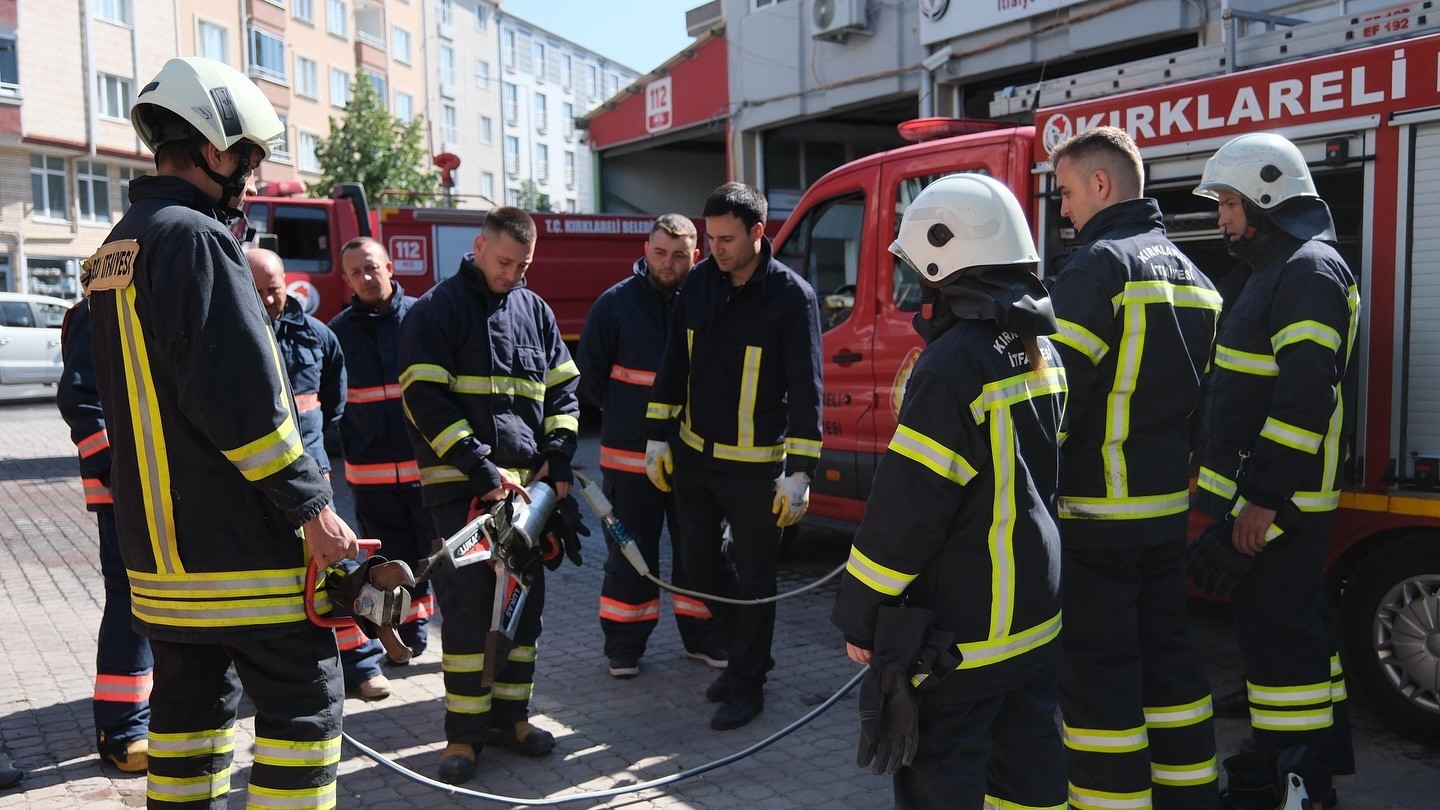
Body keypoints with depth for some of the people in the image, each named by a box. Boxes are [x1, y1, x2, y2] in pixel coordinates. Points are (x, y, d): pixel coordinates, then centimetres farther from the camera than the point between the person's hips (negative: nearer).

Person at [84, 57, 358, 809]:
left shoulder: (117, 248, 15)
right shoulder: (195, 238, -15)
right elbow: (244, 398, -22)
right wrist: (311, 506, -16)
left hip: (156, 539, 10)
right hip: (236, 541, -10)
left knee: (190, 696, 17)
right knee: (304, 697, -2)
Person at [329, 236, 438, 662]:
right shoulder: (338, 331, 5)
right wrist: (346, 453, 4)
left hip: (429, 465, -2)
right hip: (370, 474, 2)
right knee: (394, 561, 11)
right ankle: (410, 634, 26)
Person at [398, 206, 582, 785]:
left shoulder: (534, 310, 12)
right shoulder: (437, 310, -4)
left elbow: (563, 390, 15)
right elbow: (425, 398, -11)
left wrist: (558, 459, 0)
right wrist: (481, 468, -17)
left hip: (526, 481, 5)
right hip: (461, 484, -5)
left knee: (525, 600, 8)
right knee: (469, 603, -6)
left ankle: (509, 715, 21)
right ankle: (464, 731, 5)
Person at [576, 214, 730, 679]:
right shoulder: (617, 303, -5)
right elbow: (589, 370, 3)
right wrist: (619, 413, 6)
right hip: (630, 454, -2)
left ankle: (702, 637, 27)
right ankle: (624, 645, 19)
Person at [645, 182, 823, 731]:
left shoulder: (791, 296, -14)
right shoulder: (700, 280, 2)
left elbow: (805, 391, -14)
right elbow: (674, 363, 9)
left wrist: (799, 471, -17)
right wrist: (658, 437, 8)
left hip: (756, 464, -6)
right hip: (693, 453, 6)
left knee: (754, 576, 4)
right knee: (698, 561, 15)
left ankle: (748, 684, 20)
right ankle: (747, 651, 36)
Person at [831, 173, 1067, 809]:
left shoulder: (953, 365, -22)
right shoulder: (1040, 351, 7)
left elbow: (906, 508, -21)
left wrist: (860, 614, -11)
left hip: (961, 628, -9)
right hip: (1037, 611, 9)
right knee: (1029, 756, 19)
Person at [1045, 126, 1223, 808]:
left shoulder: (1099, 265, -14)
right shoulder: (1189, 275, 14)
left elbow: (1059, 390, -19)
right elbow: (1196, 392, 18)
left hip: (1098, 509, -9)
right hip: (1169, 502, 9)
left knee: (1097, 671, -1)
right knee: (1168, 650, 18)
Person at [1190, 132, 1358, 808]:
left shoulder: (1310, 271, -13)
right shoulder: (1273, 270, 20)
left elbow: (1305, 395, -23)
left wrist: (1264, 497, -24)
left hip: (1279, 503, -10)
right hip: (1252, 496, 10)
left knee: (1282, 635, -5)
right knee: (1266, 623, 16)